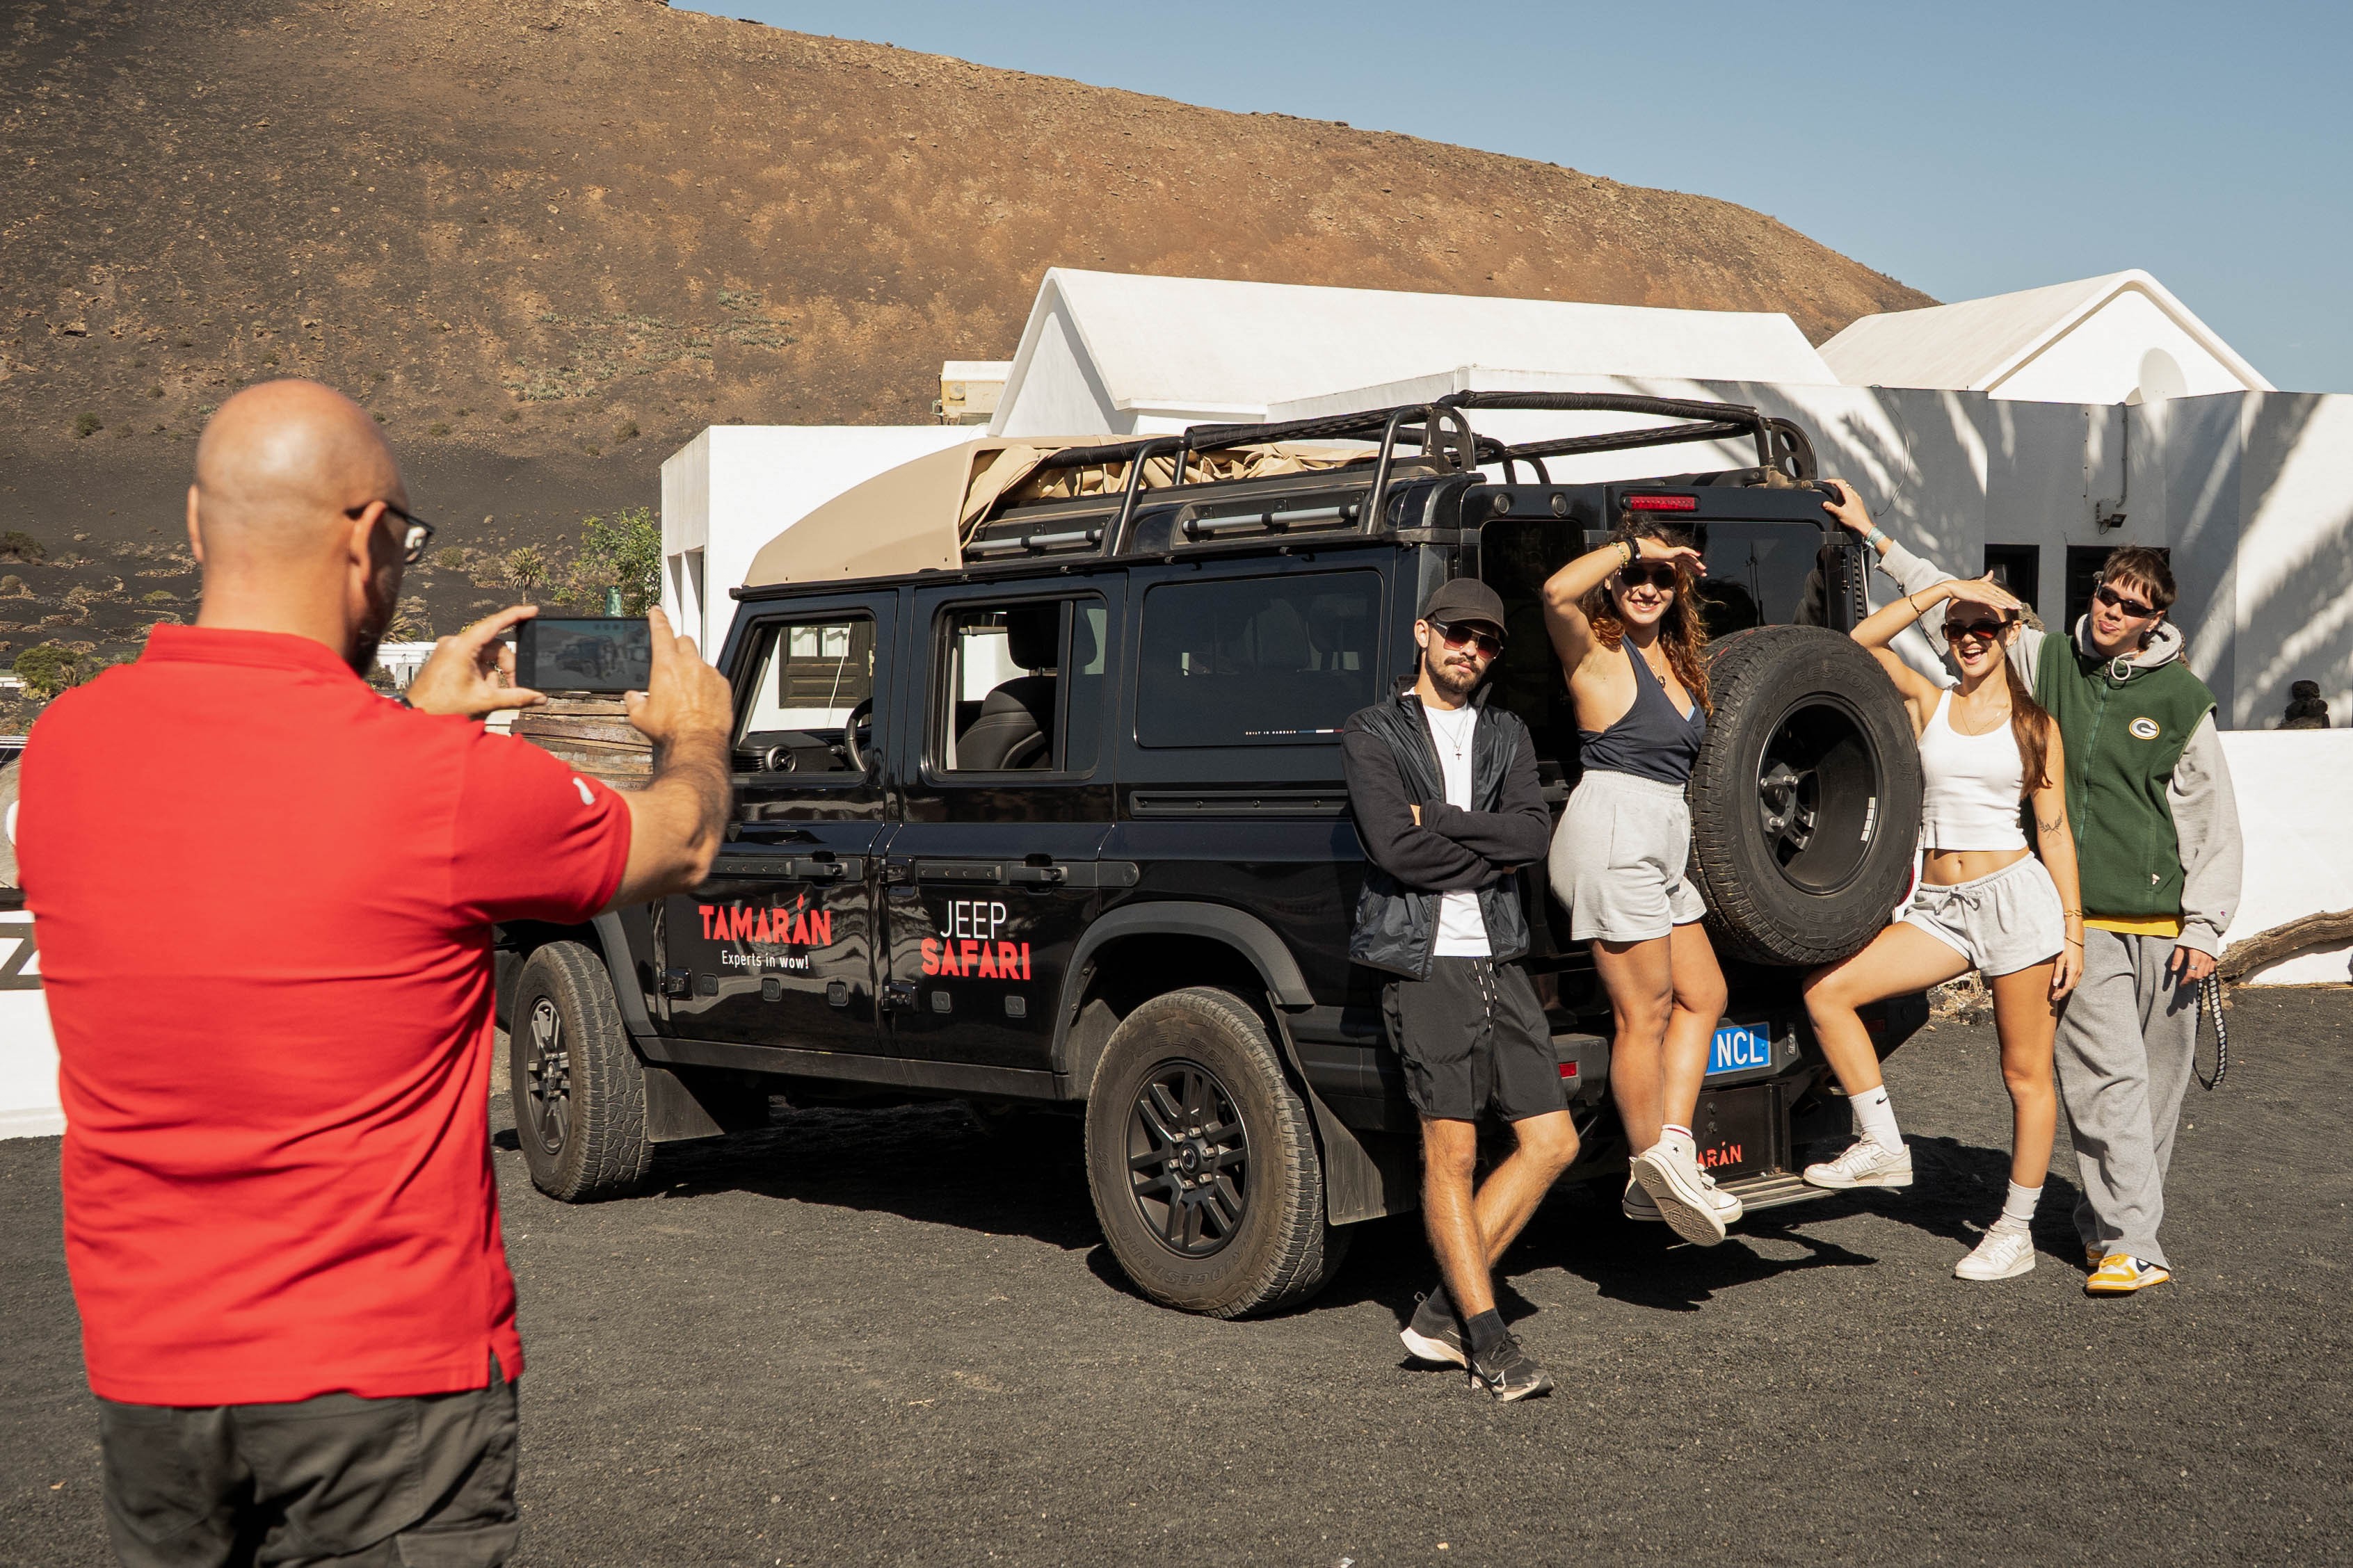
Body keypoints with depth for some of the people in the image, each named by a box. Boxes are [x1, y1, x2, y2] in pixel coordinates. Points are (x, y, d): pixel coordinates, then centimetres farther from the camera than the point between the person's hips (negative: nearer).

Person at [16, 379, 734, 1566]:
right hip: (385, 1380, -5)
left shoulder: (61, 746, -4)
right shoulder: (440, 782, -18)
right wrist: (696, 733, 23)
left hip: (140, 1374, 5)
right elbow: (681, 846, 1)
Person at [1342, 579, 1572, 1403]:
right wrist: (1491, 851, -5)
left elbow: (1535, 829, -1)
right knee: (1451, 1150, -5)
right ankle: (1487, 1339, 2)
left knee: (1551, 1142, 2)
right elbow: (1395, 848, -12)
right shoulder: (1374, 733, 3)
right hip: (1426, 963, -5)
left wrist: (1437, 821, -10)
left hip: (1499, 961, 6)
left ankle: (1445, 1311, 11)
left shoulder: (1507, 735, 18)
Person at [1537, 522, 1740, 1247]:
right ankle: (1652, 1175, 2)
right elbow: (1557, 591, -28)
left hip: (1661, 844, 10)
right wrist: (1630, 545, -18)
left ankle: (1671, 1145, 10)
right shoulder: (1596, 650, -7)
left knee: (1702, 995, 11)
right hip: (1613, 832, -10)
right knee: (1644, 1015, -5)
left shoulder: (1675, 660, 18)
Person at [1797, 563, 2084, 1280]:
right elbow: (1863, 641, -2)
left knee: (2026, 1073, 1)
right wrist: (1945, 587, -2)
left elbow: (2055, 832, 3)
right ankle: (1884, 1146, -4)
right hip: (1940, 909, 3)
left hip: (2015, 897, -3)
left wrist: (2073, 932, -2)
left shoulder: (2035, 725, 5)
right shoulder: (1928, 703, 11)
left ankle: (2016, 1230, 12)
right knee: (1826, 989, -14)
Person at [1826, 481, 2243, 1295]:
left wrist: (2205, 929, -3)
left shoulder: (2181, 699, 1)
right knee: (2107, 1080, -7)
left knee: (2157, 1086, 5)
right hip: (2079, 920, 0)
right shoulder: (2047, 662, 6)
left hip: (2161, 924, 0)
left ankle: (2108, 1220, 18)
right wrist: (1874, 538, 15)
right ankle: (2130, 1243, -5)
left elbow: (2216, 823, 3)